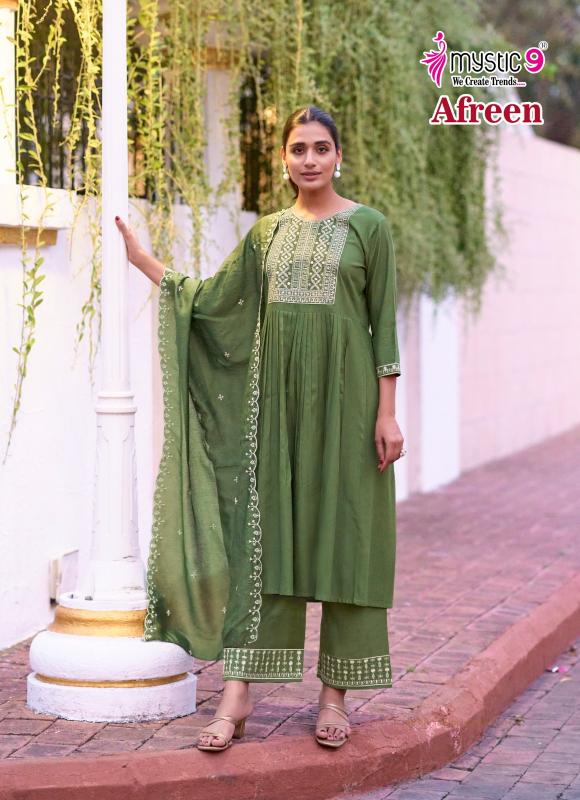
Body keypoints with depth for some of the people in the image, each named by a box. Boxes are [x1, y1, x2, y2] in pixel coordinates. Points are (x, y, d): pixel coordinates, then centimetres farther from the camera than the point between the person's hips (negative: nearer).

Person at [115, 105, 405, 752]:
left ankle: (336, 693, 10)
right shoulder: (268, 232, 12)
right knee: (265, 534, 2)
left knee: (341, 533, 1)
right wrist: (143, 260, 12)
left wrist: (387, 412, -8)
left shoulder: (367, 226, 0)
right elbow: (212, 301, 14)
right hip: (276, 394, 4)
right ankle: (238, 691, 4)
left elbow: (384, 324, -3)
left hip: (342, 395, -3)